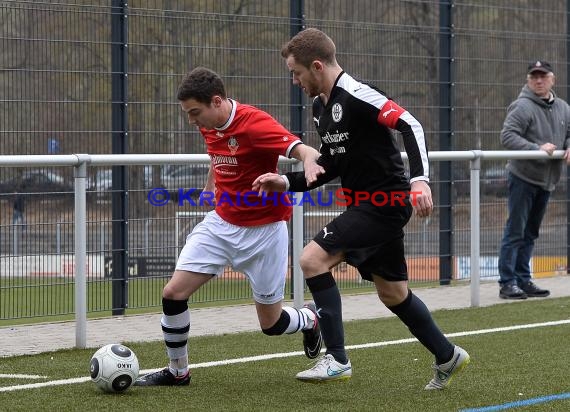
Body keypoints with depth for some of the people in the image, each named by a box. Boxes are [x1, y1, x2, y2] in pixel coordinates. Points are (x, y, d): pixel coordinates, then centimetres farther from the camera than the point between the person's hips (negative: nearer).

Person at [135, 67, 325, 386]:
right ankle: (178, 372, 11)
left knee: (271, 324, 4)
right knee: (173, 293, -7)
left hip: (264, 229, -6)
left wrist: (310, 163, -57)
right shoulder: (210, 126, -1)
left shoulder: (254, 123, -24)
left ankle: (310, 320, 39)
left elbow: (305, 151, -36)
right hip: (222, 224, 6)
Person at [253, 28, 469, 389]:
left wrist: (420, 179, -36)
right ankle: (448, 357, 32)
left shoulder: (356, 95, -18)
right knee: (393, 293, 17)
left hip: (384, 204, -10)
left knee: (313, 259, -17)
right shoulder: (321, 107, 11)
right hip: (366, 205, 10)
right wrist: (287, 182, 8)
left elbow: (411, 126, -25)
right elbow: (332, 165, 20)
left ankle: (337, 359, -13)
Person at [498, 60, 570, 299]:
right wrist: (537, 149, -27)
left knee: (530, 234, 13)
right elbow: (507, 136, -20)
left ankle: (523, 280, 19)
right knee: (515, 231, -7)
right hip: (523, 177, -7)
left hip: (546, 180, 7)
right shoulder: (523, 107, -12)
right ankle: (507, 283, -6)